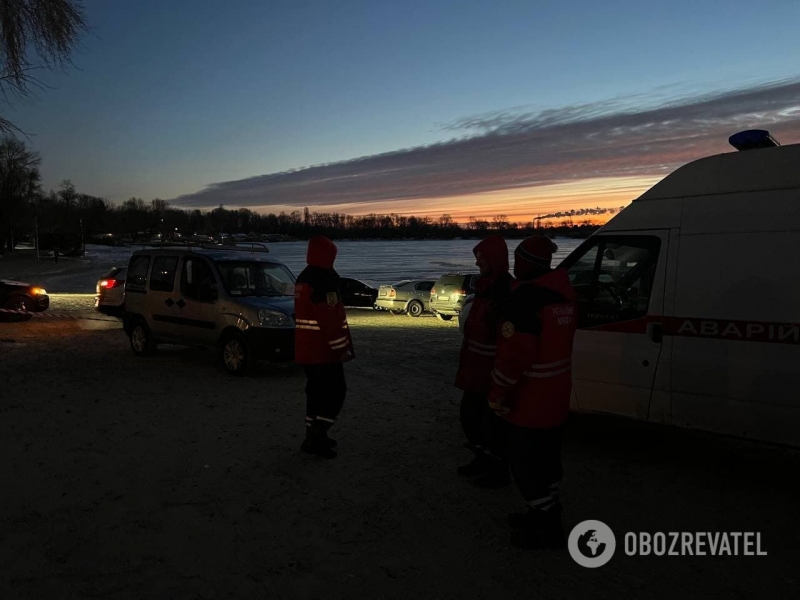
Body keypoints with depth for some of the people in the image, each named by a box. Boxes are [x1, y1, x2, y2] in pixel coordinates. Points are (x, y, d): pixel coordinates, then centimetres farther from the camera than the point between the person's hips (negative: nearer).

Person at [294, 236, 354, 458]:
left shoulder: (303, 279, 14)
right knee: (335, 390, -3)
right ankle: (316, 436, -5)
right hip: (323, 349, -9)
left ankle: (314, 435, 21)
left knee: (316, 390, 16)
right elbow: (331, 319, -22)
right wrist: (342, 348, -16)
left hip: (305, 348, 9)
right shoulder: (324, 280, -17)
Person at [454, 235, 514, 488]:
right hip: (476, 366, 9)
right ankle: (483, 459, 37)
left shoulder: (508, 289, -18)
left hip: (495, 369, -9)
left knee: (493, 421, 3)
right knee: (469, 415, 19)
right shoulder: (485, 285, 10)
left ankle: (500, 470, 20)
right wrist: (466, 361, 20)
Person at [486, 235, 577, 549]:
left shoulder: (526, 297, -24)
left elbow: (514, 353, -26)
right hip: (555, 397, 9)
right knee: (546, 458, 20)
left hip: (530, 400, -9)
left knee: (525, 463, 4)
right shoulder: (563, 292, 6)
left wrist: (498, 393, -16)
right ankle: (546, 515, 35)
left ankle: (546, 529, 13)